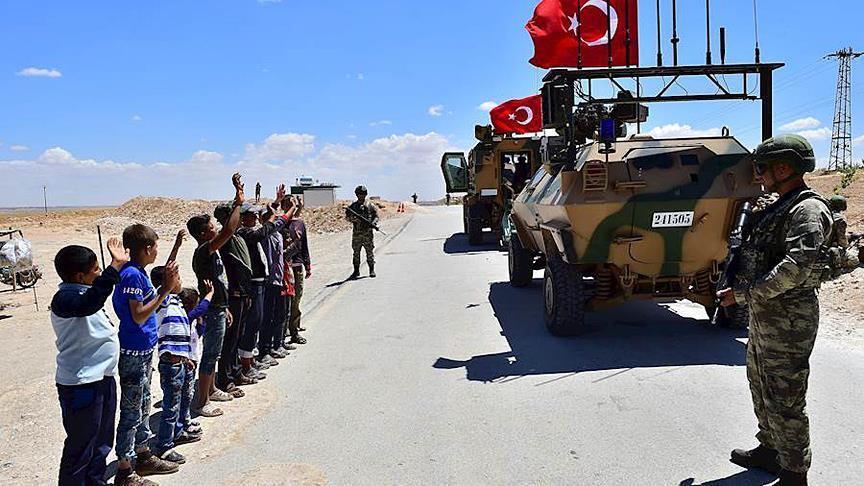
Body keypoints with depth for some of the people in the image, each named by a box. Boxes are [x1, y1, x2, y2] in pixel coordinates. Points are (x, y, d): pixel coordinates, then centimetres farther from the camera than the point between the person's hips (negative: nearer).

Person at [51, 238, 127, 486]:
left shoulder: (83, 292, 9)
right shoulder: (64, 297, -22)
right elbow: (89, 303, -46)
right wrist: (115, 266, -51)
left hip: (102, 378, 10)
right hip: (81, 384, -10)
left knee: (102, 443, 23)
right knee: (81, 448, 4)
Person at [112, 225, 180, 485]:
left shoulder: (139, 272, 8)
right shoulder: (132, 275, -20)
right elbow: (139, 316, -23)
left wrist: (166, 284, 7)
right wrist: (165, 289, -24)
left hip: (145, 349, 10)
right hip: (133, 353, -10)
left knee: (143, 405, 20)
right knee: (131, 412, 0)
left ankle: (143, 456, 33)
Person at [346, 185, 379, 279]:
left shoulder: (370, 205, 5)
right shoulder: (352, 206, 9)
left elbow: (376, 216, 6)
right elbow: (347, 216, 7)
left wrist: (374, 222, -13)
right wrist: (353, 219, -14)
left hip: (368, 232, -1)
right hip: (357, 233, 2)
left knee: (370, 252, 0)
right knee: (356, 252, 4)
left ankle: (372, 270, 8)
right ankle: (356, 271, 11)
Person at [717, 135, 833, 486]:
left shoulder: (808, 211, -17)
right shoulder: (779, 208, 14)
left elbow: (797, 267, -29)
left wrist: (745, 293, -24)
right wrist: (743, 289, 10)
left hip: (788, 319, -10)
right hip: (763, 315, 10)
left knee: (784, 400, -1)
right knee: (761, 387, 21)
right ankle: (770, 451, 37)